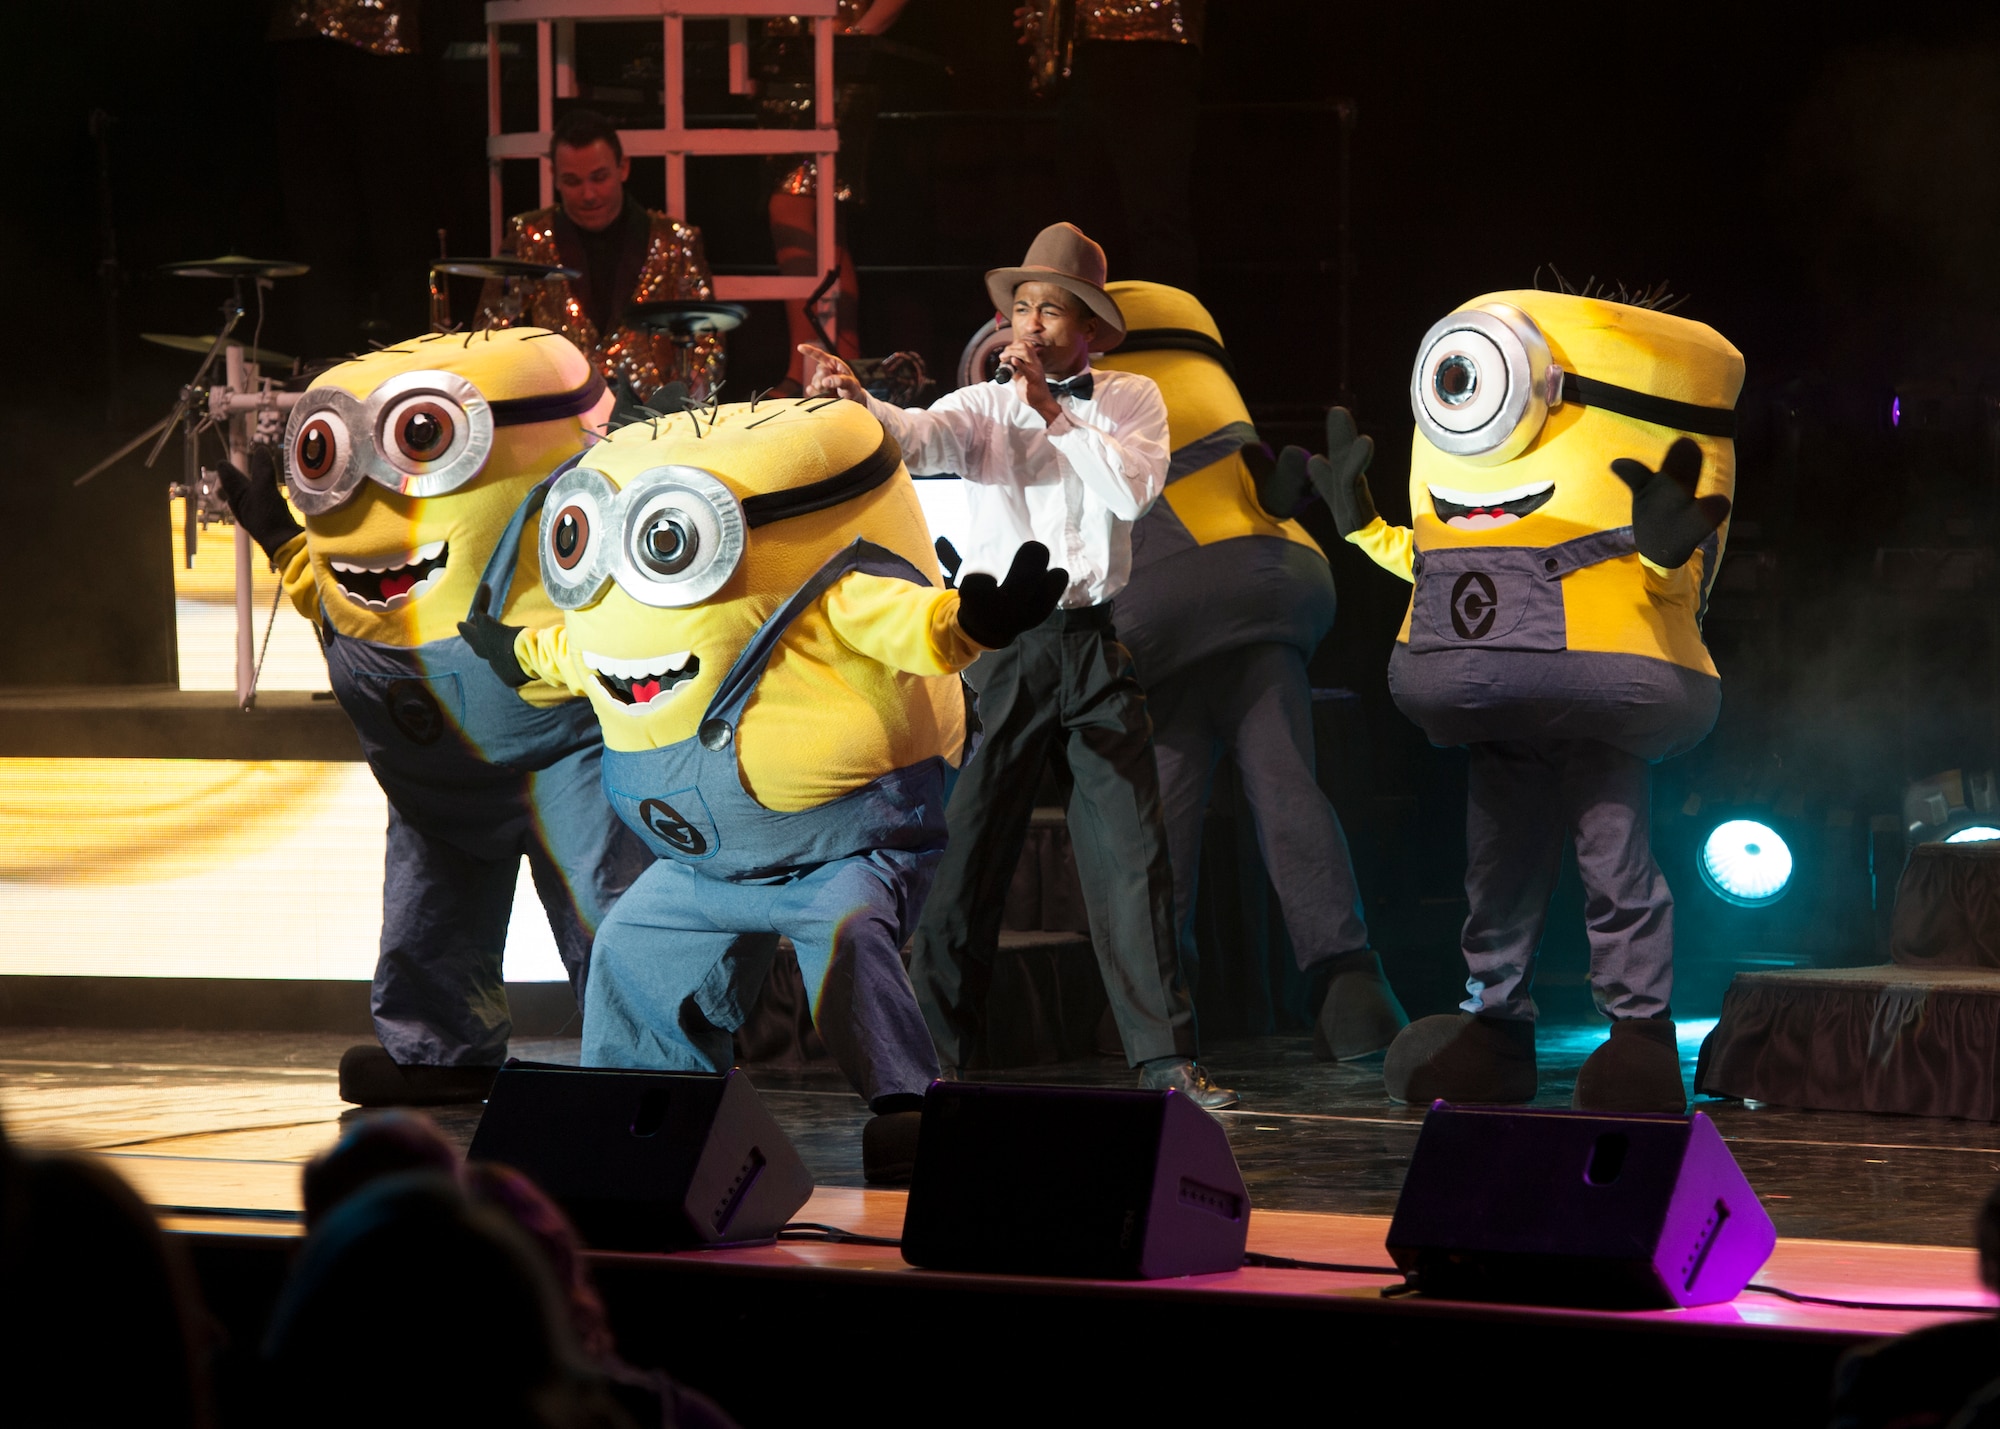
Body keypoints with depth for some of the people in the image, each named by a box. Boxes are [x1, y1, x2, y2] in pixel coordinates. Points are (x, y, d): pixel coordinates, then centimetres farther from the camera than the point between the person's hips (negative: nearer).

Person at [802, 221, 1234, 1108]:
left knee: (1131, 851, -3)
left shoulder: (1130, 401, 9)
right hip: (999, 639, 0)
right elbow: (919, 438, -16)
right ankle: (938, 1059, 5)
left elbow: (1132, 490, -10)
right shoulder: (985, 405, 5)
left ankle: (1165, 1059, -2)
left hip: (1091, 640, 1)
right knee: (967, 848, -1)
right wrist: (854, 401, -37)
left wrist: (1053, 410, -14)